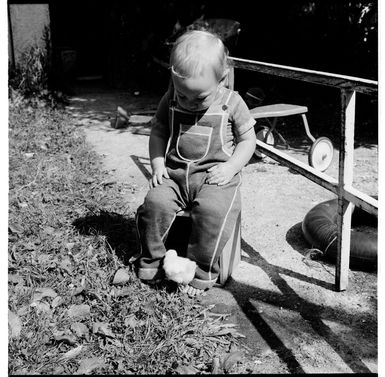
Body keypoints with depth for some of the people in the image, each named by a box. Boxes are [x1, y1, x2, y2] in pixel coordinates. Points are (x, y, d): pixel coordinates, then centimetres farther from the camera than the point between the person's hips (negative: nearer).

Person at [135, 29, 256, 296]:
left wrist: (230, 168, -11)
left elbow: (247, 139, 3)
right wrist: (158, 164, -2)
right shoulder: (170, 101, 3)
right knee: (154, 203, -21)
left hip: (215, 176, -3)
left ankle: (202, 272, -13)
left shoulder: (232, 103, -3)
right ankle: (152, 262, 0)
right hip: (175, 173, 3)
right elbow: (159, 131, 13)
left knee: (212, 211, -30)